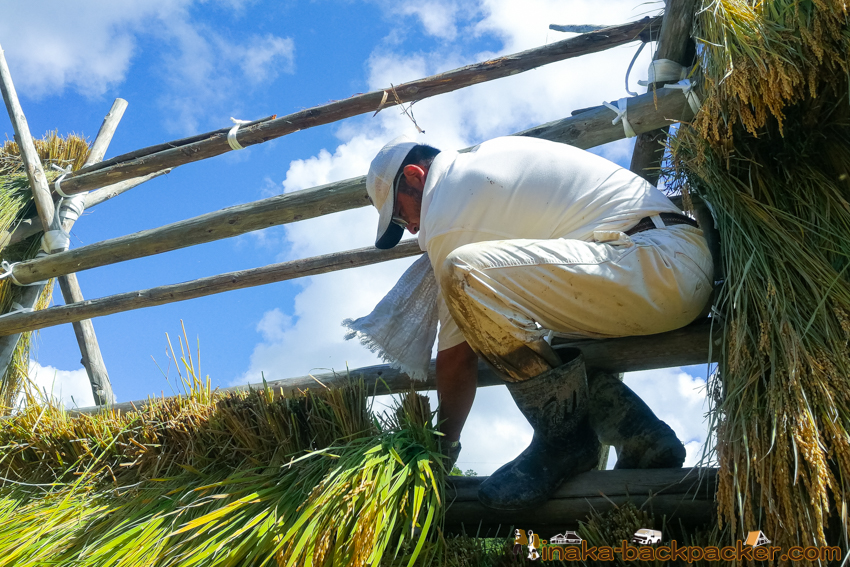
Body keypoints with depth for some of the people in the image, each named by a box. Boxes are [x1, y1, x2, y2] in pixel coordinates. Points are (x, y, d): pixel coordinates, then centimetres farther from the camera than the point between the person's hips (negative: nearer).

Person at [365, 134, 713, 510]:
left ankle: (563, 437, -7)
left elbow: (456, 357, -5)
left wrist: (443, 448, 9)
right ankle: (642, 439, 14)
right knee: (516, 331, 25)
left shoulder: (447, 212, -8)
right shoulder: (486, 154, 20)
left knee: (465, 272, -23)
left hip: (654, 269, -11)